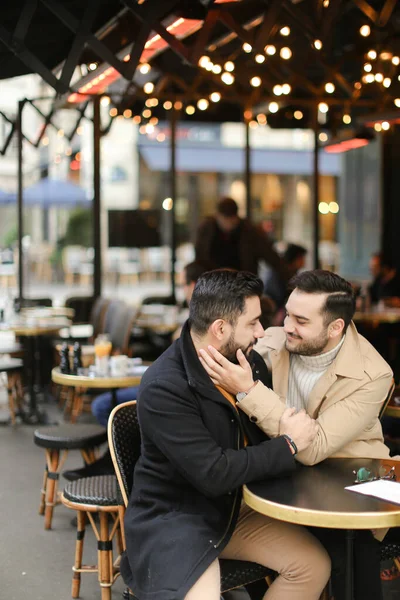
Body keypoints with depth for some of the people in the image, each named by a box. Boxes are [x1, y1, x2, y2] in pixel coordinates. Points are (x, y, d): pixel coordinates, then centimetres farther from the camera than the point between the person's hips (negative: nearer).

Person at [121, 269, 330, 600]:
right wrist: (287, 446, -18)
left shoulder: (247, 361, -3)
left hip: (236, 507, 7)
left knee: (315, 564, -3)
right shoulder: (164, 388, -25)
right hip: (173, 519, -7)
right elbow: (213, 474, -26)